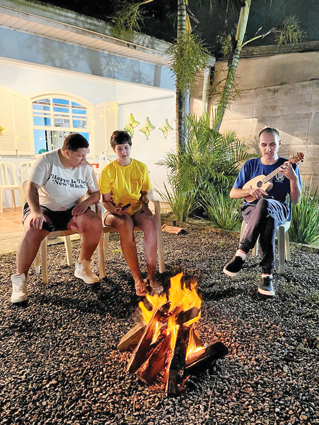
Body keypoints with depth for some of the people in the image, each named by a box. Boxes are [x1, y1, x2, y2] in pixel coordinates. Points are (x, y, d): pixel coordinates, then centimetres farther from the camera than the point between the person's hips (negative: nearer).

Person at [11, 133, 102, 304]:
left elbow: (96, 193, 5)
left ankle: (82, 267, -3)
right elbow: (31, 187, -19)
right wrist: (36, 212, -35)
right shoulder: (46, 160, -12)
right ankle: (19, 280, -16)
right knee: (33, 230, -35)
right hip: (44, 208, -3)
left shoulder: (86, 167, -1)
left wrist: (86, 202, -18)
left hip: (71, 211, 3)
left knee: (96, 224, -25)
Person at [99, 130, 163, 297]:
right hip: (115, 211, -2)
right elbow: (106, 200, 0)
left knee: (150, 223, -33)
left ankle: (151, 276, -28)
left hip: (136, 209, 2)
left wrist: (145, 201, -3)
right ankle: (137, 278, -31)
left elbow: (147, 190, 18)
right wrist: (114, 209, -21)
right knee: (126, 225, -38)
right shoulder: (108, 171, -2)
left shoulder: (141, 167, 7)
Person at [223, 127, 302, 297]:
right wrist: (249, 190, -16)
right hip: (251, 209, 1)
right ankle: (267, 274, -37)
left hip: (279, 210, -1)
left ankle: (241, 253, -40)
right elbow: (232, 193, 5)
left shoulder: (289, 166, 4)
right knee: (268, 219, -39)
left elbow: (295, 200, -1)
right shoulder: (250, 165, 6)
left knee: (264, 203, -41)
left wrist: (293, 178, -18)